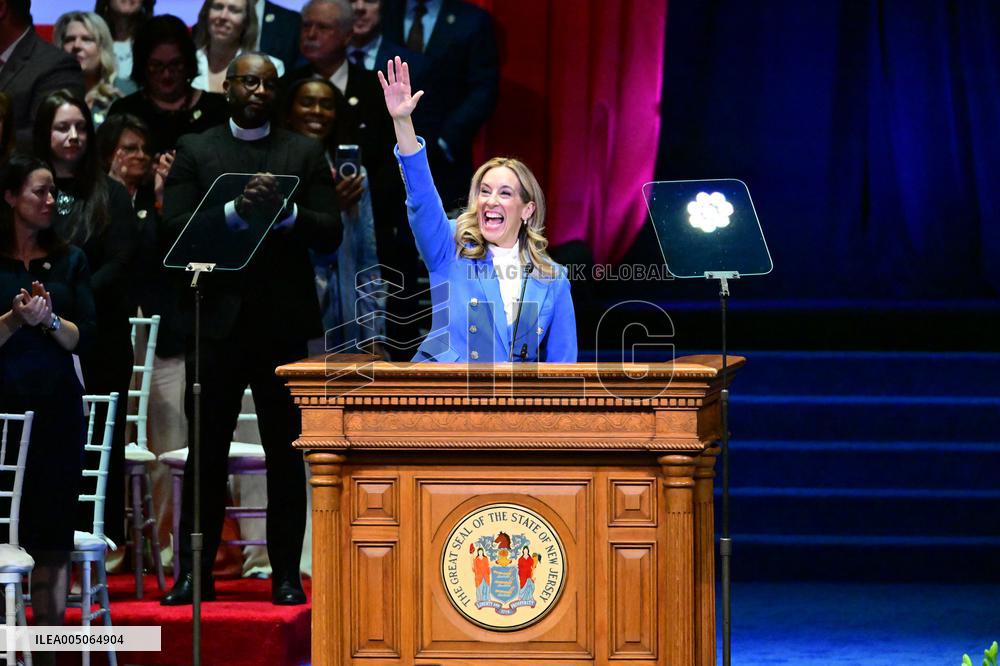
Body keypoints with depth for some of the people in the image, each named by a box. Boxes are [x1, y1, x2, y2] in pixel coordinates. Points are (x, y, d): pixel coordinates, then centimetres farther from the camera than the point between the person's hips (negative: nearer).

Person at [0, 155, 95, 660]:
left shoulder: (69, 260, 10)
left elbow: (84, 337, 4)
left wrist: (50, 319, -12)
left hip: (57, 407, 3)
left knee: (53, 534, 0)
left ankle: (47, 651, 3)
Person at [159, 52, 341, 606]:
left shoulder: (305, 154, 9)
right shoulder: (195, 151, 8)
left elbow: (330, 233, 2)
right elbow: (174, 228, -3)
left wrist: (284, 211, -16)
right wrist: (236, 212, -16)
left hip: (284, 323, 0)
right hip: (218, 319, 0)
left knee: (285, 452, 3)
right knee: (206, 451, 1)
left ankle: (286, 575, 7)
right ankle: (195, 572, 6)